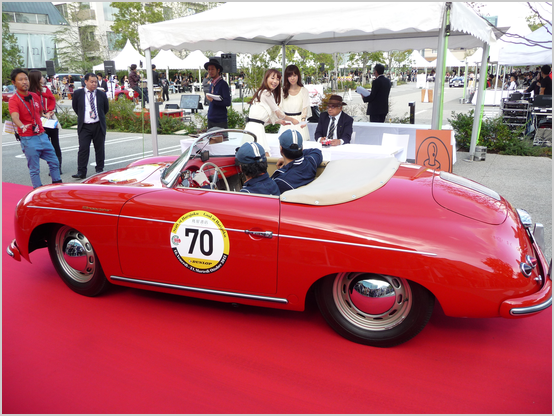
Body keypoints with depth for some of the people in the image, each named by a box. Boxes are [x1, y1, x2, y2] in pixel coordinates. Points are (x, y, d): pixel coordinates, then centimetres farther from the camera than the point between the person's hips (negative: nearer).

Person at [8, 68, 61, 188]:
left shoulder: (35, 96, 8)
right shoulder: (13, 100, -12)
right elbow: (15, 117, -30)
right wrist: (22, 126, -49)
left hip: (42, 135, 6)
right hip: (28, 139, -6)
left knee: (54, 162, 13)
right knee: (34, 169, 2)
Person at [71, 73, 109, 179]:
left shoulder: (102, 94, 4)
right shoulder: (78, 93, 3)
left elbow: (106, 108, 17)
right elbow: (74, 106, 16)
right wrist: (81, 116, 13)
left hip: (98, 126, 1)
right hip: (84, 126, -1)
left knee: (99, 148, 7)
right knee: (83, 148, -6)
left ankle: (99, 169, 19)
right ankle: (81, 172, -6)